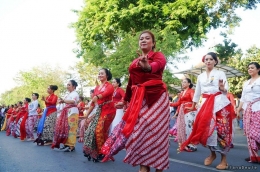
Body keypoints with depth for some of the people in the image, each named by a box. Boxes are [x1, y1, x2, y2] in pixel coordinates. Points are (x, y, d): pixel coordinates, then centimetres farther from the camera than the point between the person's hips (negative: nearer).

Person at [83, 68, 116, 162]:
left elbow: (106, 92, -28)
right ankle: (95, 152, 12)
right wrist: (87, 114, 16)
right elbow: (93, 102, 18)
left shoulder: (109, 86, -3)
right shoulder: (97, 88, 16)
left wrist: (98, 96, -48)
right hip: (100, 110, 7)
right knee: (91, 129, 0)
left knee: (100, 130, -14)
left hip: (108, 110, -7)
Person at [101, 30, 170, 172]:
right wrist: (125, 100, 27)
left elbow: (159, 63, -24)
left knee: (155, 130, -7)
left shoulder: (158, 55, 2)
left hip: (156, 97, -5)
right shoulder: (135, 61, 18)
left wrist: (148, 66, -47)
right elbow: (130, 82, 23)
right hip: (138, 99, 5)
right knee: (139, 129, -1)